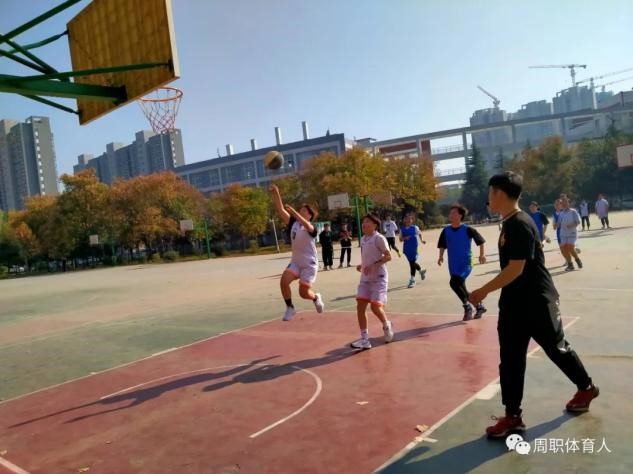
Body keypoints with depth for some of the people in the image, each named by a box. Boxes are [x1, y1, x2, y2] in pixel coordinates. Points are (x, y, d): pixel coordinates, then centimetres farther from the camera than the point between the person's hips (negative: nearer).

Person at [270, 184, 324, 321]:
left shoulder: (311, 228, -15)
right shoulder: (293, 223, 0)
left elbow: (306, 225, -41)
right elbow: (280, 210, -10)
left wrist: (293, 211, -53)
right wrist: (276, 194, -23)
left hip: (309, 264, -5)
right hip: (295, 262, 5)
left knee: (303, 292, -2)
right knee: (284, 281, -19)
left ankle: (316, 298, 34)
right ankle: (290, 308, -1)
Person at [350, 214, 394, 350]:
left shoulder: (379, 238, -12)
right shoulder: (362, 239, 11)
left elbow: (388, 256, -15)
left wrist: (373, 266, -24)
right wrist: (361, 265, 3)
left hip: (379, 277, -7)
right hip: (365, 278, 7)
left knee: (375, 307, -11)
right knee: (360, 306, -3)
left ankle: (387, 326, 22)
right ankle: (365, 340, 3)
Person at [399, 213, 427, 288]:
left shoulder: (415, 227, -3)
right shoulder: (402, 229, 3)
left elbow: (419, 234, 14)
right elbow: (400, 239, 6)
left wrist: (421, 240, 0)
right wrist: (404, 238, -14)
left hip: (414, 248, -4)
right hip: (406, 248, 4)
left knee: (412, 263, -6)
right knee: (412, 262, 15)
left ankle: (412, 280, 1)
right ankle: (421, 271, 43)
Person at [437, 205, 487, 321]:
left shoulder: (468, 230, -9)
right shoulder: (446, 230, 4)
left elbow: (481, 241, 1)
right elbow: (442, 245, 17)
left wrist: (482, 254, -7)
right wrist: (441, 256, 6)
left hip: (465, 263, -6)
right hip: (453, 265, 6)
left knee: (454, 282, -25)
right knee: (460, 287, 11)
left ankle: (467, 306, -2)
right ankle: (479, 306, 33)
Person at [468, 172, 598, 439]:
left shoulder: (520, 225, -22)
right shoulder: (509, 224, 7)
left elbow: (516, 269, -26)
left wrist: (484, 291, -22)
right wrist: (490, 292, 19)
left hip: (537, 302, -9)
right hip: (515, 303, 9)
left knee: (557, 348, 13)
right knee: (510, 359, 9)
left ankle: (586, 388, 39)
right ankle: (512, 415, 21)